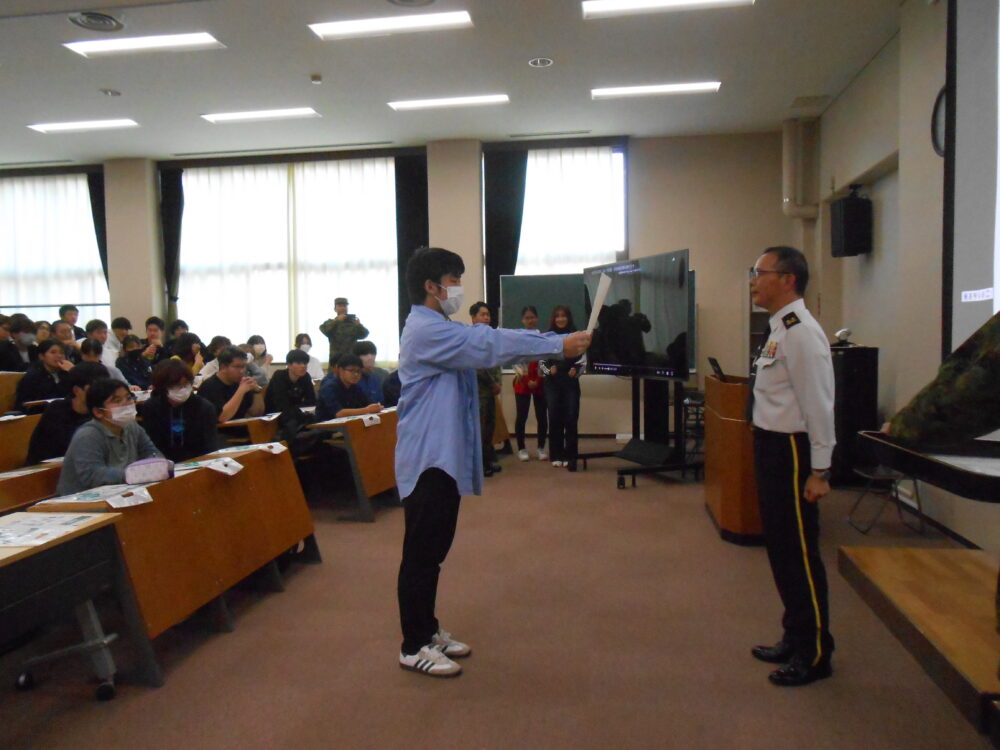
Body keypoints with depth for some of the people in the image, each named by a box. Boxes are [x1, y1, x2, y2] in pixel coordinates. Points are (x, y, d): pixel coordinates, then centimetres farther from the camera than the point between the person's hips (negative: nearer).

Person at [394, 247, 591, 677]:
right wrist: (558, 346, -21)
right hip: (428, 458, -11)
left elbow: (488, 341, 13)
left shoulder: (441, 330, 18)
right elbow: (490, 345, -24)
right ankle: (413, 647, 10)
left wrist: (557, 341, 3)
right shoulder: (426, 330, -17)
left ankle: (427, 630, 30)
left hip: (445, 457, 11)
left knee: (434, 550, 17)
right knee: (421, 553, -1)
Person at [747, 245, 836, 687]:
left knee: (799, 552, 3)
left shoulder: (801, 332, -18)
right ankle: (795, 639, 36)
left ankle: (814, 655, 20)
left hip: (791, 452, -10)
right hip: (772, 447, 10)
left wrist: (819, 471, -20)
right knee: (780, 548, 19)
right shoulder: (780, 329, 12)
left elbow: (817, 404, -21)